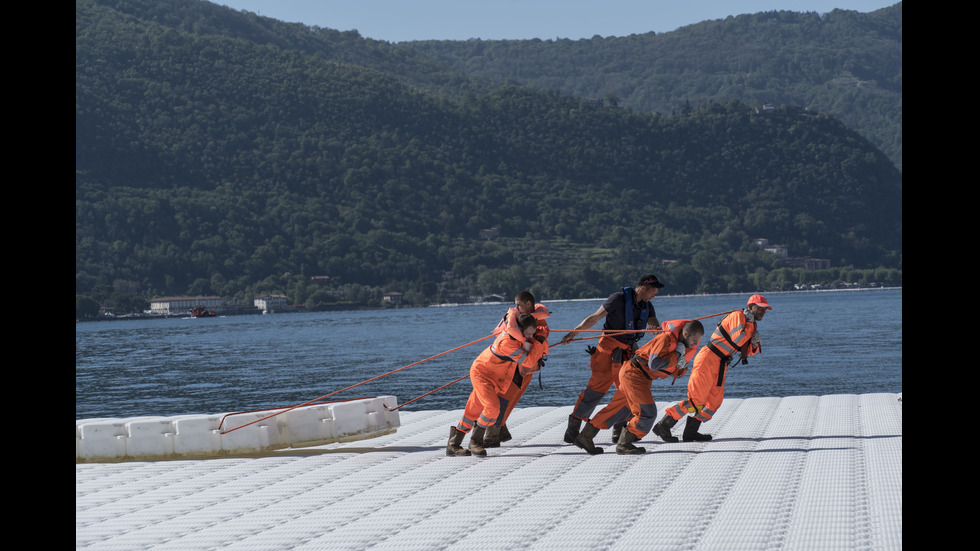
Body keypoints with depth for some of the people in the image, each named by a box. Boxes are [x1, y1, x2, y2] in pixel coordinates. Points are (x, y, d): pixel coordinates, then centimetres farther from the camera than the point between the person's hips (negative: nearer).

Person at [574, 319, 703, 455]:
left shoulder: (687, 346, 5)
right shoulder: (666, 338, -23)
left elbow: (678, 373, 12)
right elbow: (654, 364, -32)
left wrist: (681, 366, -10)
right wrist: (676, 355, -24)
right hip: (633, 373, -10)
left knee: (619, 409, 14)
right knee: (647, 413, -13)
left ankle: (585, 437, 20)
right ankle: (623, 445, -1)